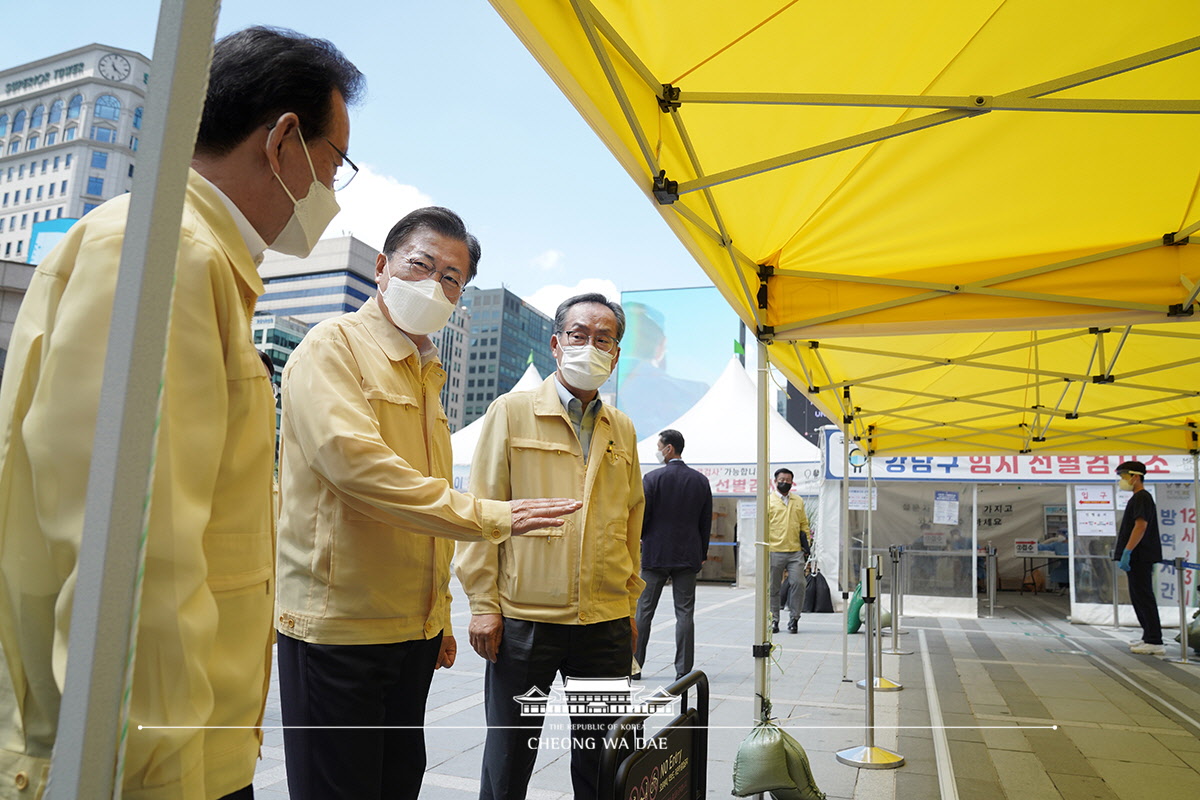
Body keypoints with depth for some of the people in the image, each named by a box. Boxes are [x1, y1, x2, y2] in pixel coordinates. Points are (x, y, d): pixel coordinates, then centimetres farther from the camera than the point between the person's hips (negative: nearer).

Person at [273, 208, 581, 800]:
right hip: (338, 625, -7)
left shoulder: (425, 374, 16)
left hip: (413, 630, 8)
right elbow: (351, 457, -25)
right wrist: (488, 517, -23)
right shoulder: (334, 345, -8)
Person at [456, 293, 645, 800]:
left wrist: (630, 602, 14)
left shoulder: (623, 430, 11)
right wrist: (482, 603, -7)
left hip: (607, 622, 3)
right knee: (509, 758, 11)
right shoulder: (512, 412, 0)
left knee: (601, 758, 14)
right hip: (524, 618, -3)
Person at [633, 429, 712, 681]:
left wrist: (638, 540, 10)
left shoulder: (652, 478, -9)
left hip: (655, 554, -3)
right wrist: (702, 553, 17)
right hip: (688, 556, 3)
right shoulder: (701, 480, 4)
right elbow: (706, 521, 8)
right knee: (685, 613, 5)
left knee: (643, 611, 7)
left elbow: (641, 517, -8)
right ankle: (684, 670, 6)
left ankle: (633, 666, 13)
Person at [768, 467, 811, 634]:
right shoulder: (768, 500, 4)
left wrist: (806, 543, 12)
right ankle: (773, 619, 14)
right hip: (774, 551, -3)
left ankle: (794, 618, 8)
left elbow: (804, 524, 22)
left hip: (796, 552, 3)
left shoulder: (798, 502, 16)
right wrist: (764, 547, -5)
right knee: (773, 587, 3)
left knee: (798, 584, -5)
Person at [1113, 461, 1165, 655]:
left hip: (1140, 557, -11)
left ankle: (1155, 642, -6)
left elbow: (1141, 526, -23)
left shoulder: (1141, 497, -13)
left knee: (1143, 597, -8)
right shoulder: (1139, 498, 19)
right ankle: (1149, 637, 22)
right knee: (1139, 597, 15)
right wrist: (1125, 553, 22)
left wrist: (1126, 552, -25)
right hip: (1139, 557, 11)